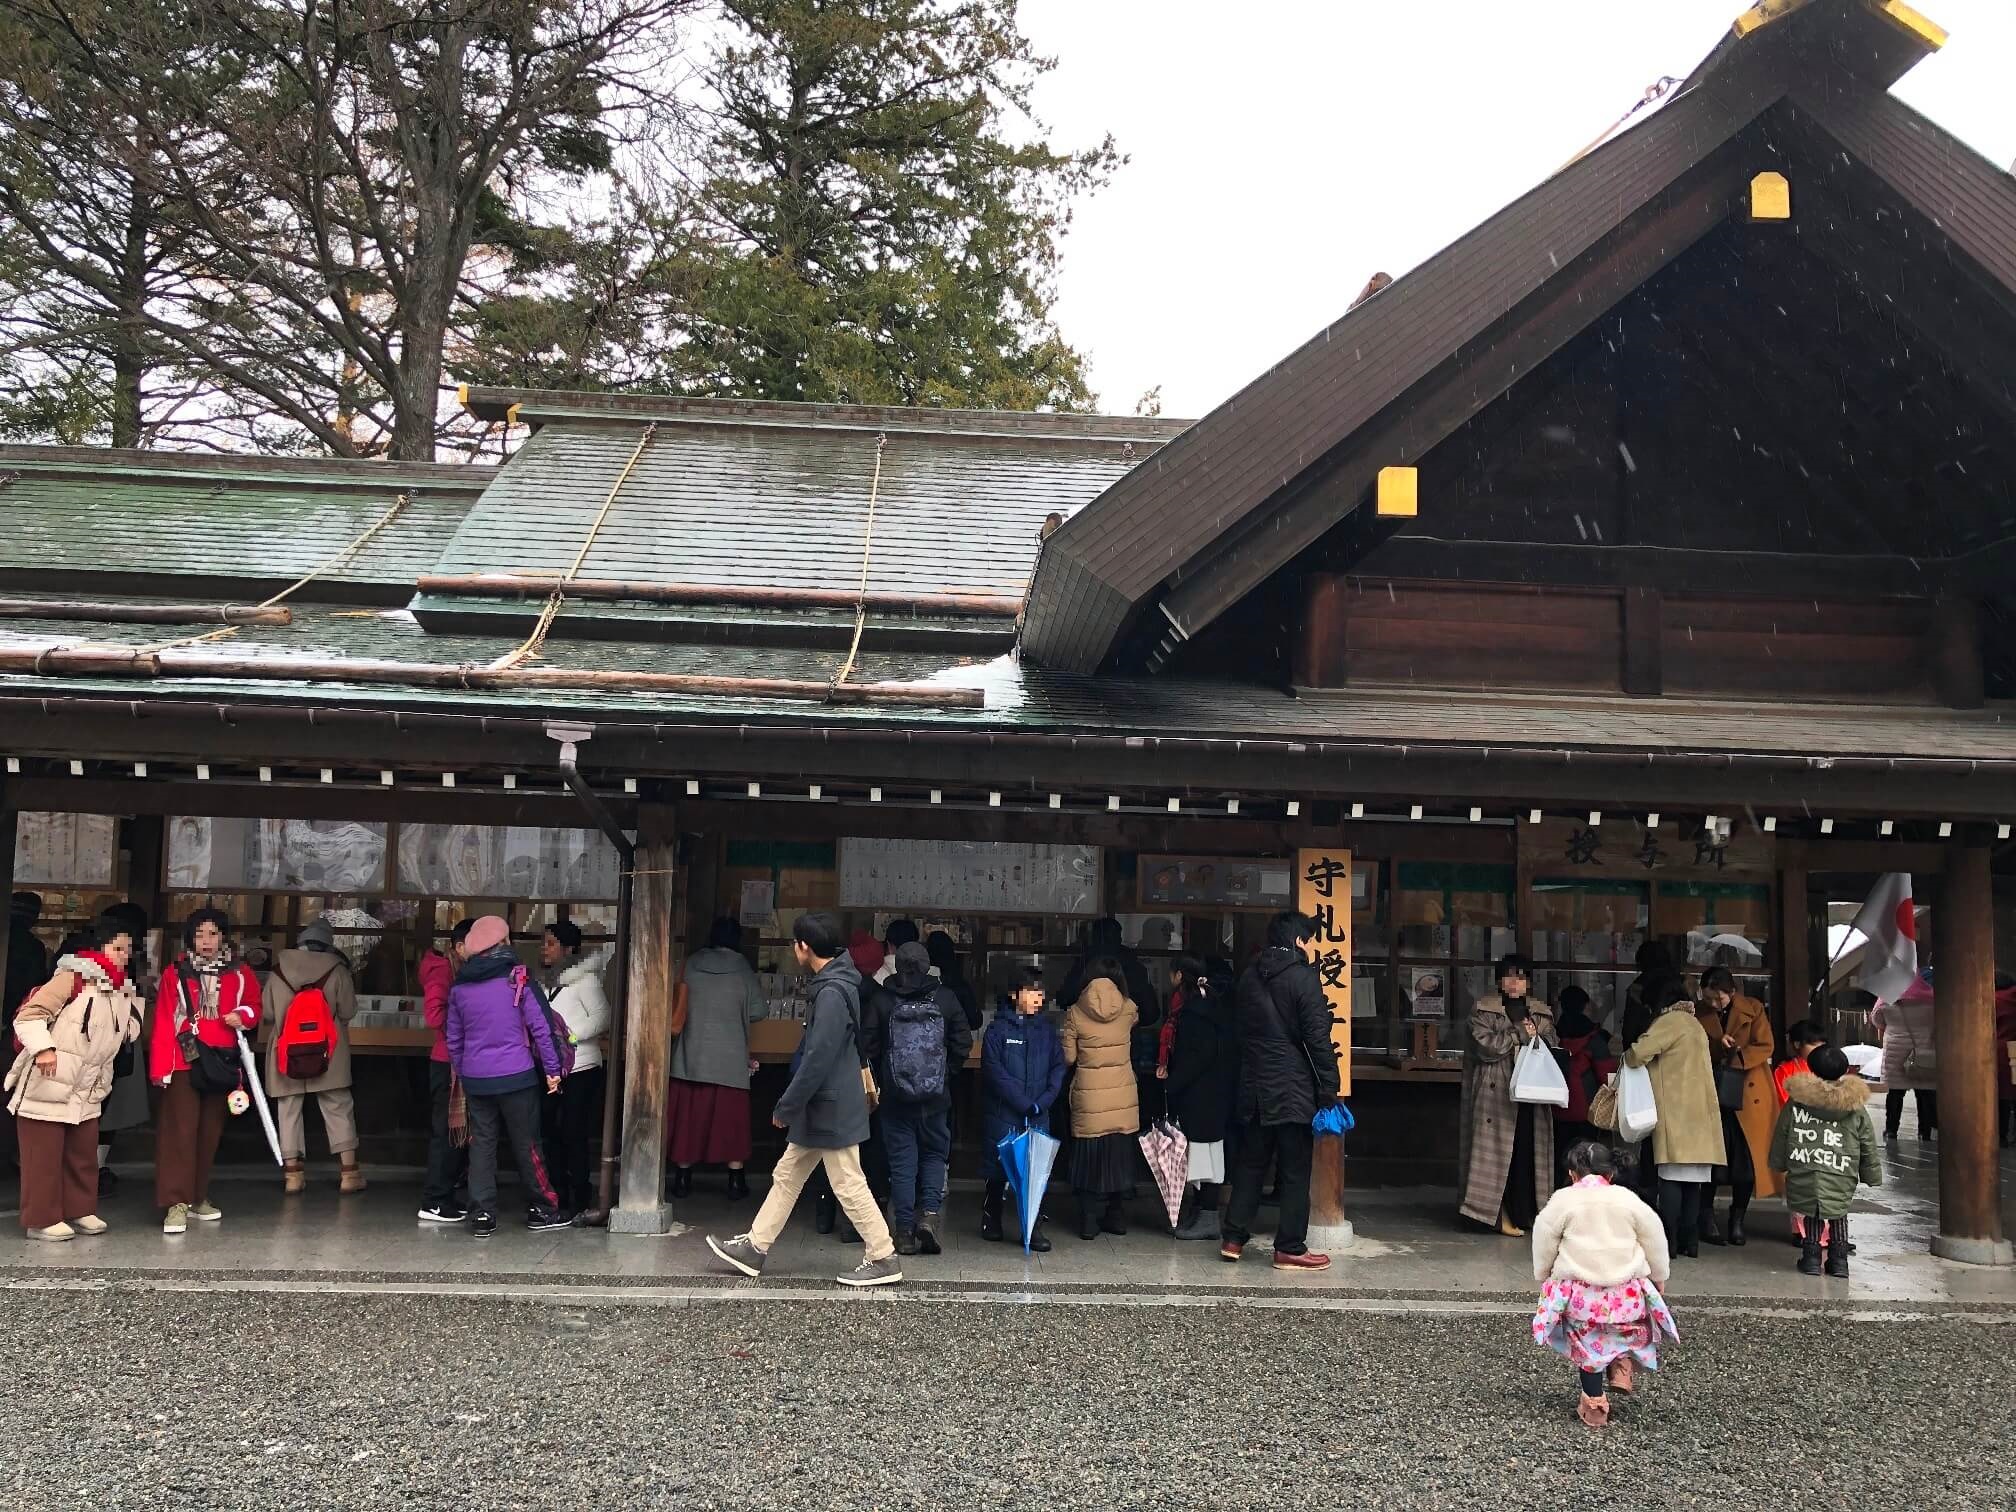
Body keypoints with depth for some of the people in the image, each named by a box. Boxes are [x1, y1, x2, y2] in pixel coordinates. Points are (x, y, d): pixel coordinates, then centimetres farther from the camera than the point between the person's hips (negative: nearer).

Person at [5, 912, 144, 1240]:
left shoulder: (125, 991, 7)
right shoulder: (72, 979, -15)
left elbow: (126, 1035, 23)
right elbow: (27, 1016, -21)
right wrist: (43, 1047, -30)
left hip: (86, 1092, 7)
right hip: (46, 1086, -7)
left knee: (83, 1155, 14)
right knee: (44, 1156, 0)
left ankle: (80, 1211, 25)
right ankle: (41, 1219, 8)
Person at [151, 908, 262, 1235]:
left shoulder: (240, 974, 6)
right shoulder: (175, 974, -1)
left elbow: (254, 1006, 18)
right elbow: (163, 1023, -3)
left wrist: (243, 1016, -6)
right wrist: (160, 1067, -8)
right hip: (183, 1063, -3)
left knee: (210, 1132, 11)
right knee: (180, 1131, -8)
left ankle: (198, 1198, 23)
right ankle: (177, 1204, -7)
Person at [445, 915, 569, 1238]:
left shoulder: (459, 986, 5)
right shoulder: (518, 980, -7)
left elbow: (453, 1037, 11)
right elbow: (540, 1027, -8)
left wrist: (461, 1072, 21)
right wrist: (552, 1069, -2)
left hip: (475, 1078, 3)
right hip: (516, 1076, -3)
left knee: (481, 1144, 8)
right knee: (526, 1144, 6)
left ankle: (482, 1215, 6)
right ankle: (544, 1210, 15)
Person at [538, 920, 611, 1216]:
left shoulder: (584, 978, -8)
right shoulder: (550, 980, 15)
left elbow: (602, 1016, -17)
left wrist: (570, 1035, -21)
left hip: (579, 1068, -8)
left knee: (574, 1133, -6)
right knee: (549, 1130, 9)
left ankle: (580, 1200, 1)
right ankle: (559, 1195, 18)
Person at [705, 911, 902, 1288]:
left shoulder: (832, 992, -22)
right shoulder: (832, 985, 10)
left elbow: (817, 1059, -24)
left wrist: (785, 1107, -16)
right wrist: (793, 1105, 20)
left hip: (832, 1110, -10)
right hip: (821, 1109, 10)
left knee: (849, 1185, -1)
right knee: (786, 1176, 15)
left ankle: (883, 1259, 8)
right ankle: (754, 1247, 23)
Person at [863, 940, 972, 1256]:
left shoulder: (881, 1000, -6)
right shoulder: (946, 998, -3)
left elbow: (868, 1046, -3)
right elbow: (963, 1043, 0)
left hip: (895, 1097, 0)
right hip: (936, 1097, 0)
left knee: (902, 1161, 7)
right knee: (934, 1153, 16)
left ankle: (905, 1232, 7)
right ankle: (929, 1212, -3)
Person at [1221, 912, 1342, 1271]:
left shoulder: (1248, 978, 11)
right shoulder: (1304, 978, -11)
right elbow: (1318, 1040, -14)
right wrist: (1328, 1091, -10)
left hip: (1254, 1089, 6)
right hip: (1294, 1092, -6)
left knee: (1250, 1164, 14)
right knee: (1295, 1171, 1)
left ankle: (1233, 1238, 14)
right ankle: (1290, 1249, 4)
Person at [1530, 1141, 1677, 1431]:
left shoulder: (1561, 1201, 1)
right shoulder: (1629, 1199, 5)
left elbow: (1544, 1246, 5)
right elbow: (1655, 1241, 12)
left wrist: (1543, 1278, 20)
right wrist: (1659, 1278, 26)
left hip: (1578, 1293, -1)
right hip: (1628, 1294, 1)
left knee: (1587, 1342, 17)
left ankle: (1594, 1403, 15)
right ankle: (1624, 1364, 13)